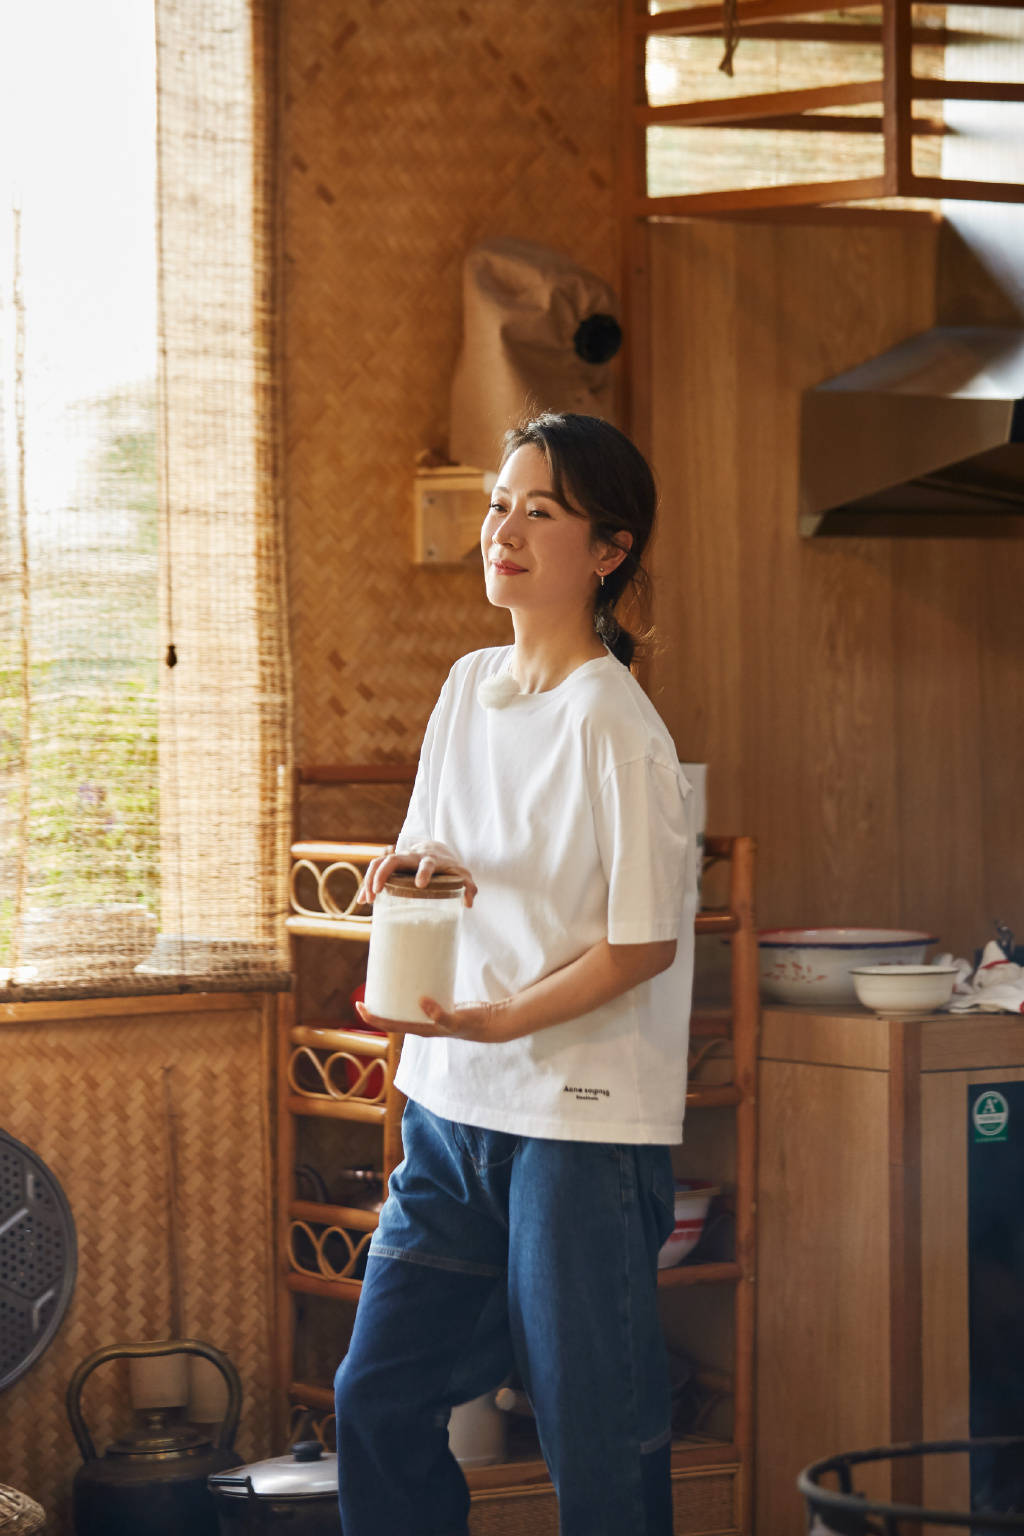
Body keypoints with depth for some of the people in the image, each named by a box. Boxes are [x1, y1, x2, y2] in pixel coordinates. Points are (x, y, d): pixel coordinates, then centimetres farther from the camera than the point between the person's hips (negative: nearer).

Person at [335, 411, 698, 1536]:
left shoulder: (614, 724, -13)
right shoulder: (469, 685, 9)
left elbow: (646, 941, -13)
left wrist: (501, 1019, -21)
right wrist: (417, 872, -3)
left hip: (586, 1118, -7)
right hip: (453, 1106, 7)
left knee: (596, 1441, 0)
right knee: (378, 1399, 8)